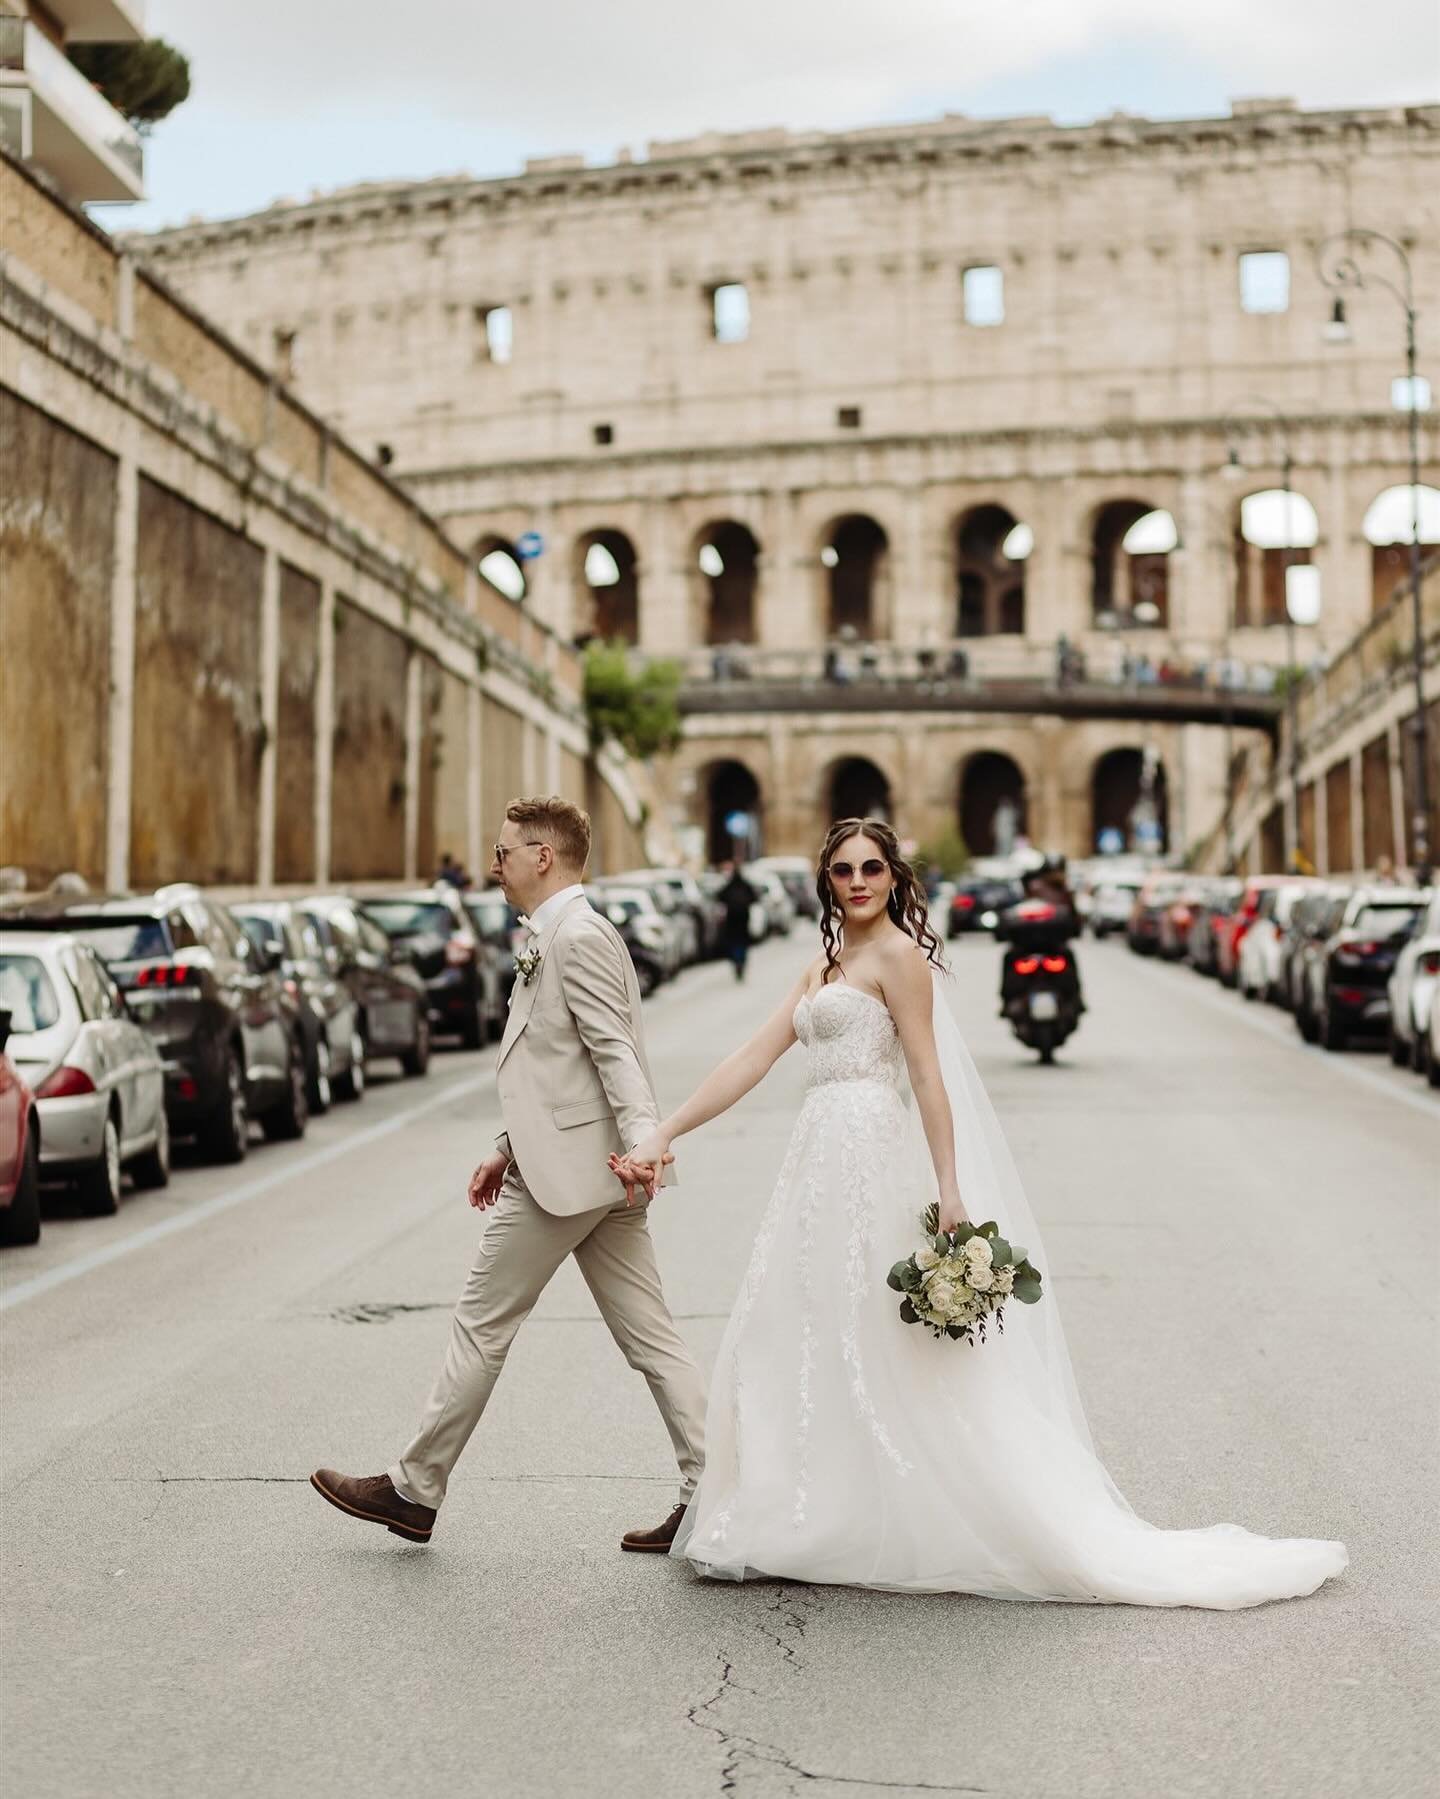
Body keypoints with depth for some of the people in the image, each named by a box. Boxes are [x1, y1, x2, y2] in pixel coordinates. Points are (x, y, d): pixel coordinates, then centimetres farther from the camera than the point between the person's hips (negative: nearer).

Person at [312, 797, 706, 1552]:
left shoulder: (576, 936, -13)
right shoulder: (560, 937, 19)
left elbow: (615, 1050, -22)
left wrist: (642, 1143, -31)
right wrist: (509, 1148, 23)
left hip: (564, 1171, -10)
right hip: (585, 1168, 10)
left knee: (480, 1325, 1)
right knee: (648, 1336, 7)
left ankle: (413, 1491, 13)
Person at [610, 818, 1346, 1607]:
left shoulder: (896, 953, -7)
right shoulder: (825, 964, 18)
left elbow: (928, 1077, -13)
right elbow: (752, 1060, 14)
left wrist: (949, 1192, -19)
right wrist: (663, 1133, 8)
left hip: (867, 1157, -9)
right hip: (825, 1157, 9)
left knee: (880, 1346, -4)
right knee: (803, 1344, 10)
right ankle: (813, 1523, 18)